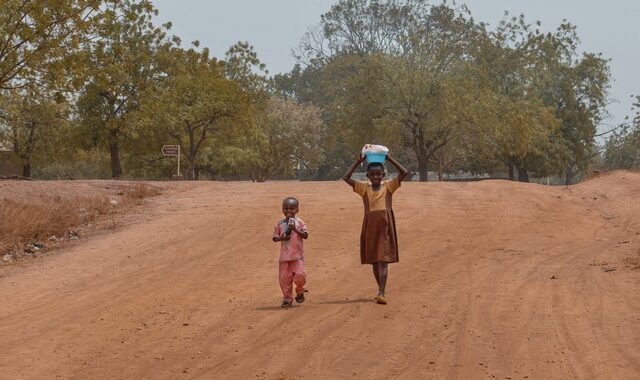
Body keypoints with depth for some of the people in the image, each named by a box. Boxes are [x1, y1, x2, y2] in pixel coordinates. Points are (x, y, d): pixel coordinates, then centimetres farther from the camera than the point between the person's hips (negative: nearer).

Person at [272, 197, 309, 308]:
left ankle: (300, 291, 16)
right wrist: (282, 238, -13)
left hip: (297, 255, -2)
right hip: (284, 256, 2)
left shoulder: (299, 222, -1)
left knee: (300, 275, -14)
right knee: (284, 278, 3)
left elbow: (305, 235, -9)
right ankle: (287, 299, 16)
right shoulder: (280, 223, 5)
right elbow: (274, 237, 6)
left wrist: (295, 229, -20)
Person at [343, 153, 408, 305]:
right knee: (374, 261, 10)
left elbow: (404, 173, -6)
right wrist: (358, 162, -2)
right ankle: (381, 290, 24)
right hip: (370, 226, 3)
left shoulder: (389, 186, 3)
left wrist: (390, 159, -6)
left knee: (383, 259, -9)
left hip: (385, 226, -3)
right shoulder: (364, 188, 7)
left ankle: (381, 293, -16)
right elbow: (346, 178, 0)